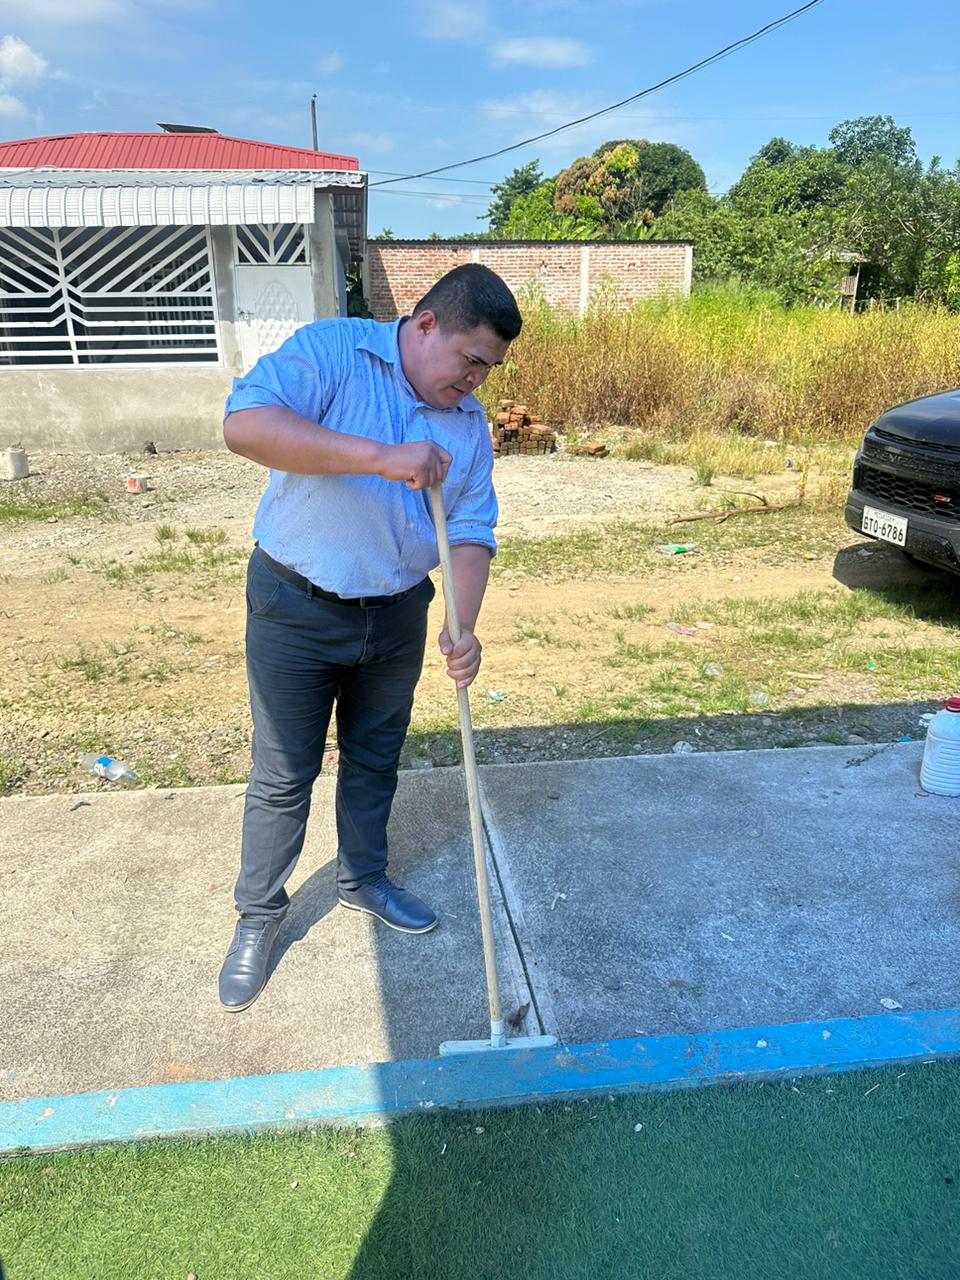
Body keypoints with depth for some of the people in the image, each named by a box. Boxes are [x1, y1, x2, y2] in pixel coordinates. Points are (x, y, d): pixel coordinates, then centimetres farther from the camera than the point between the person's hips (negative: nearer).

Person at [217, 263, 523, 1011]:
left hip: (398, 615, 5)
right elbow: (245, 423, -30)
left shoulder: (469, 422, 2)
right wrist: (378, 458, -37)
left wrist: (463, 627, -18)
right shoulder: (331, 352, -14)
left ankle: (364, 879, 43)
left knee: (375, 760, 19)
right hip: (296, 610, -5)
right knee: (283, 775, 7)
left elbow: (471, 533, -1)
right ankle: (259, 915, 28)